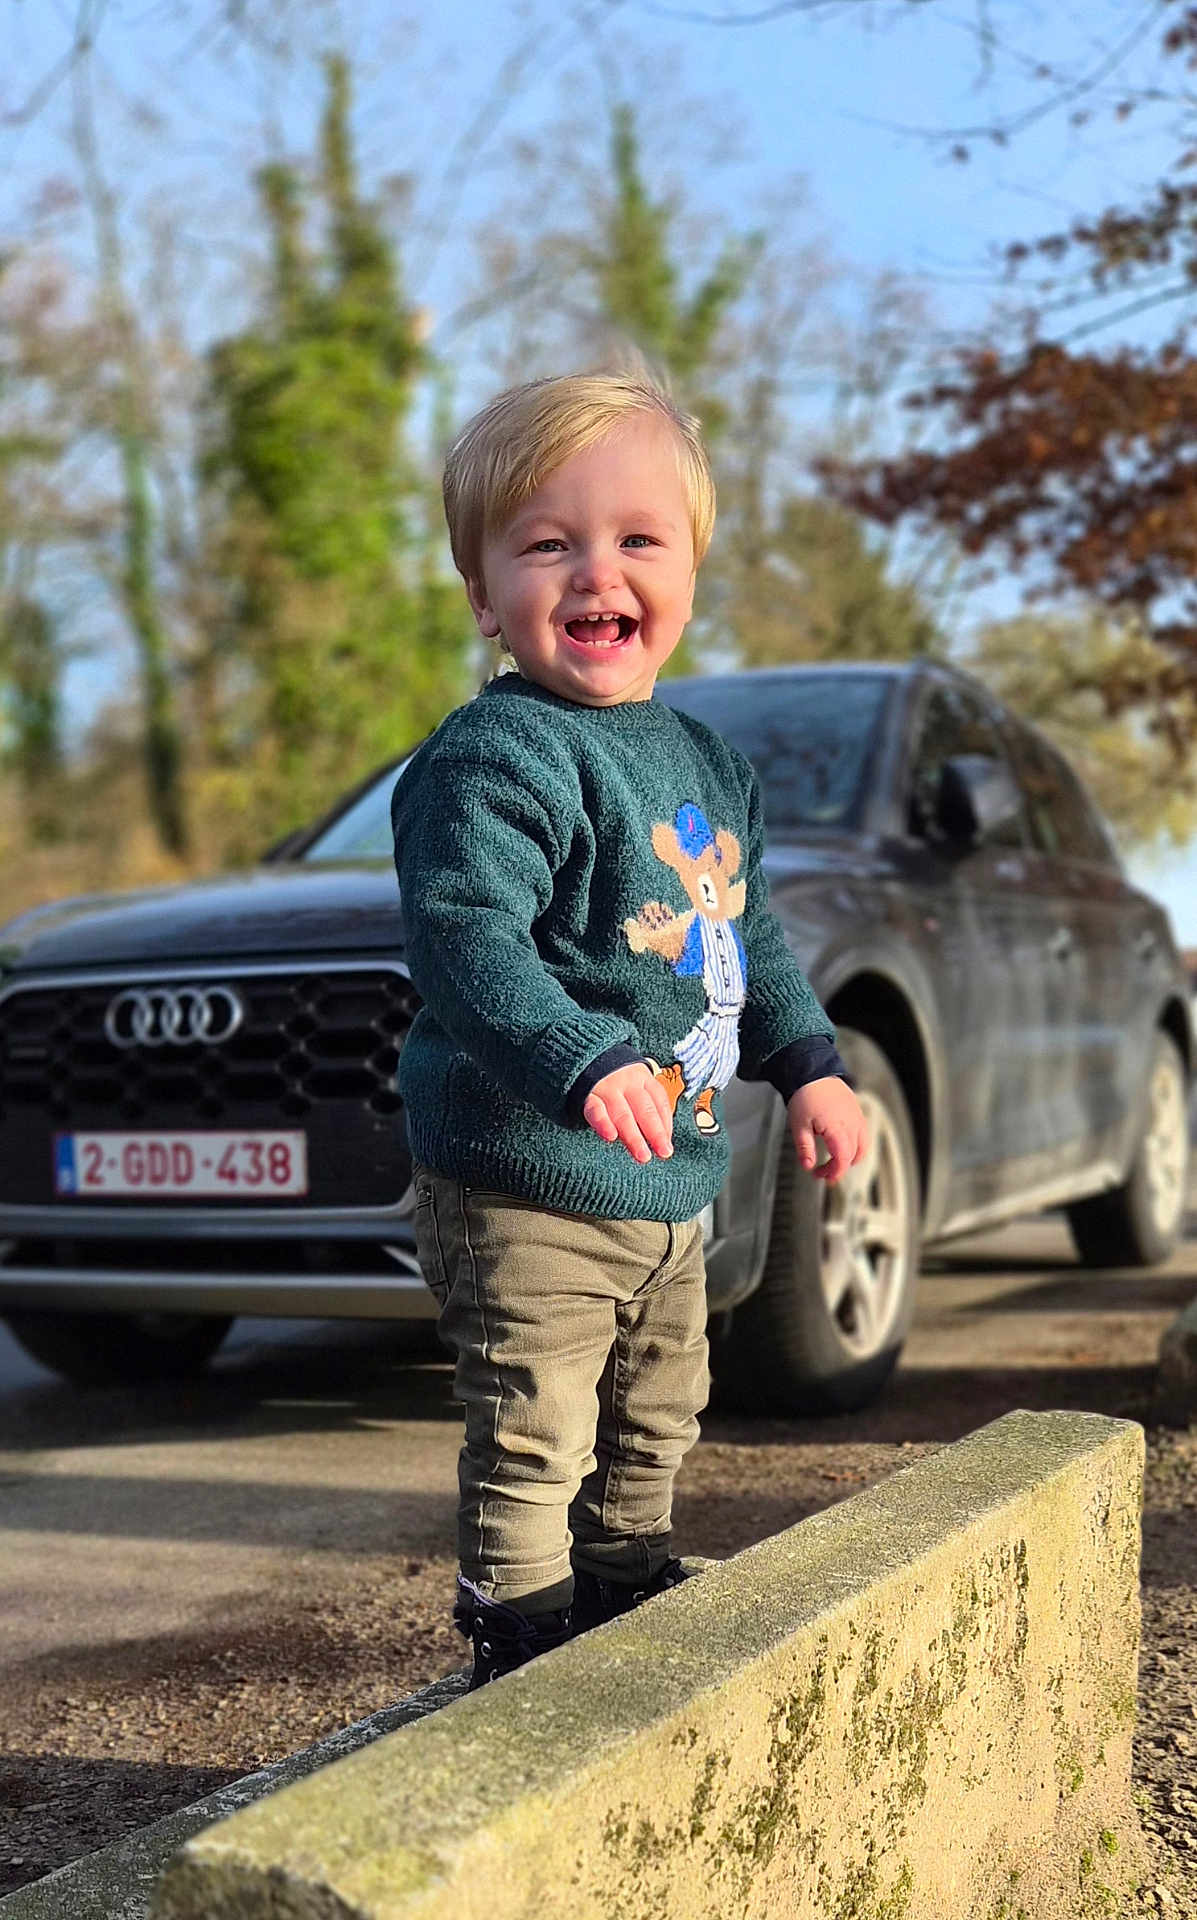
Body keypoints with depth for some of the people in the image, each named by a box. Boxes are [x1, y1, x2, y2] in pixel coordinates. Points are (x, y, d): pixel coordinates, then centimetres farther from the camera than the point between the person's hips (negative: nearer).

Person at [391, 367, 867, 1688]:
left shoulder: (707, 762, 10)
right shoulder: (494, 758, -19)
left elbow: (751, 936, 21)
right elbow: (464, 938, -31)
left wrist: (806, 1063, 14)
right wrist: (583, 1063, -43)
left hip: (670, 1184, 9)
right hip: (524, 1193, -9)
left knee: (654, 1421, 23)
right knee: (534, 1444, -2)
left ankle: (628, 1597, 43)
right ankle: (523, 1650, 15)